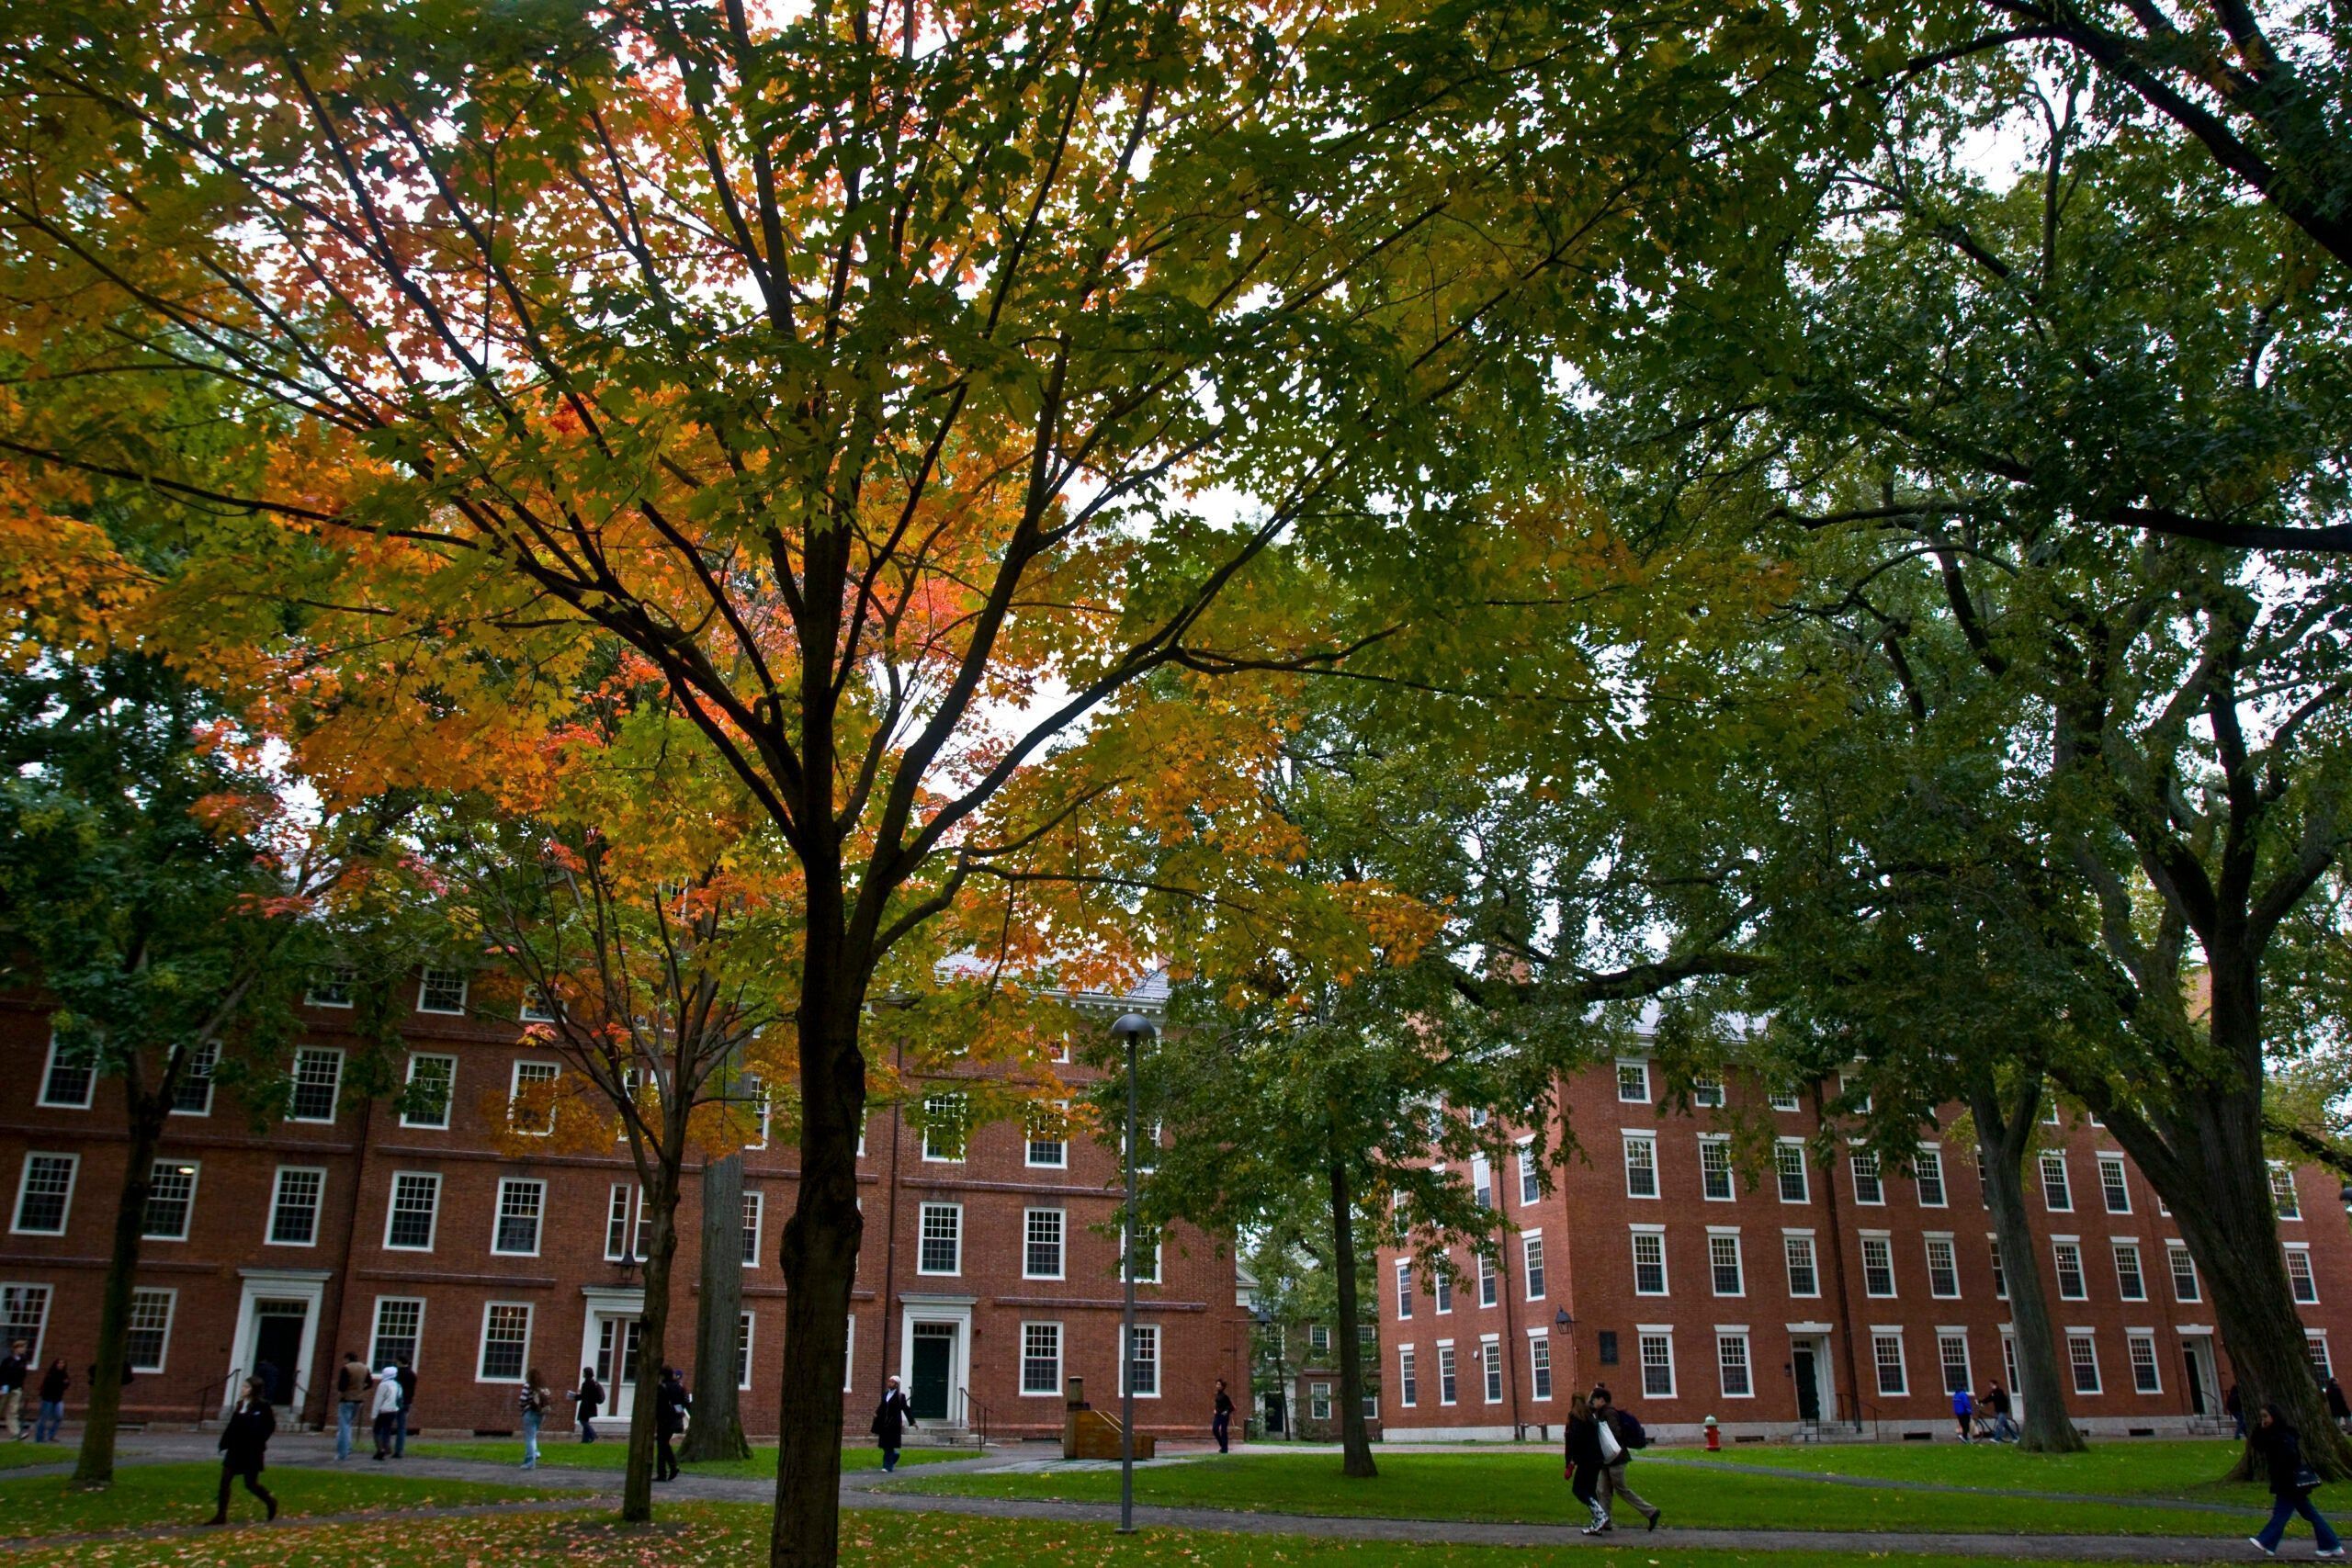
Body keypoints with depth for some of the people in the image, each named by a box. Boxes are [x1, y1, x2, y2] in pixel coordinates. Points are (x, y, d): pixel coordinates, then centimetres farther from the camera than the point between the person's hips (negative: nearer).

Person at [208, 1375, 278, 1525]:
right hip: (235, 1449, 6)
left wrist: (259, 1442, -17)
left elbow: (270, 1425, -12)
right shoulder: (241, 1404, 8)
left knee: (250, 1484, 2)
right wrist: (224, 1444, 5)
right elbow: (232, 1426, 10)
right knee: (224, 1480, 0)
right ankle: (221, 1516, 6)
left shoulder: (262, 1406, -11)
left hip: (251, 1451, -6)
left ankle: (270, 1502, 26)